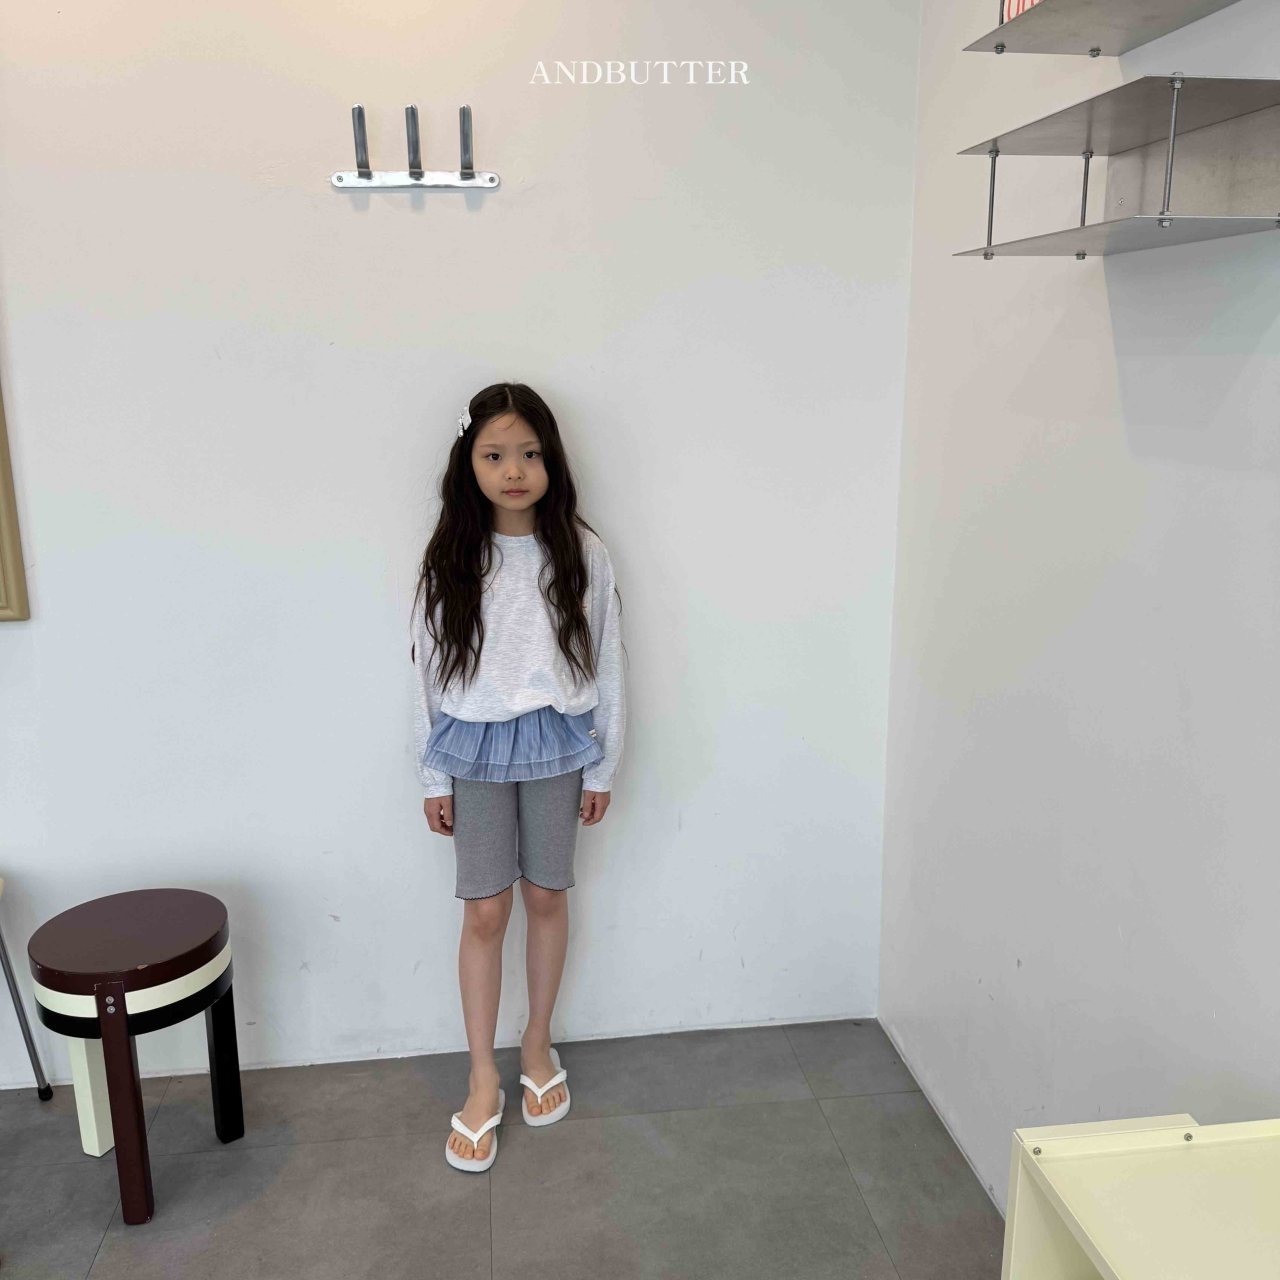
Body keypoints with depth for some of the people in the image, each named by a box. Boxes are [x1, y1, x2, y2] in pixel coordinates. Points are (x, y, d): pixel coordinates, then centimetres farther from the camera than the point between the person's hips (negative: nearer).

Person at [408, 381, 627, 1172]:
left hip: (556, 748, 0)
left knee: (548, 898, 13)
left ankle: (538, 1045, 35)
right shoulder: (451, 559, -6)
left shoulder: (581, 553, -7)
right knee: (485, 912, 5)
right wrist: (434, 776, 0)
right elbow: (432, 670, -1)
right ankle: (483, 1083, 20)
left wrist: (603, 766, 0)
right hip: (478, 751, 0)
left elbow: (606, 663, -2)